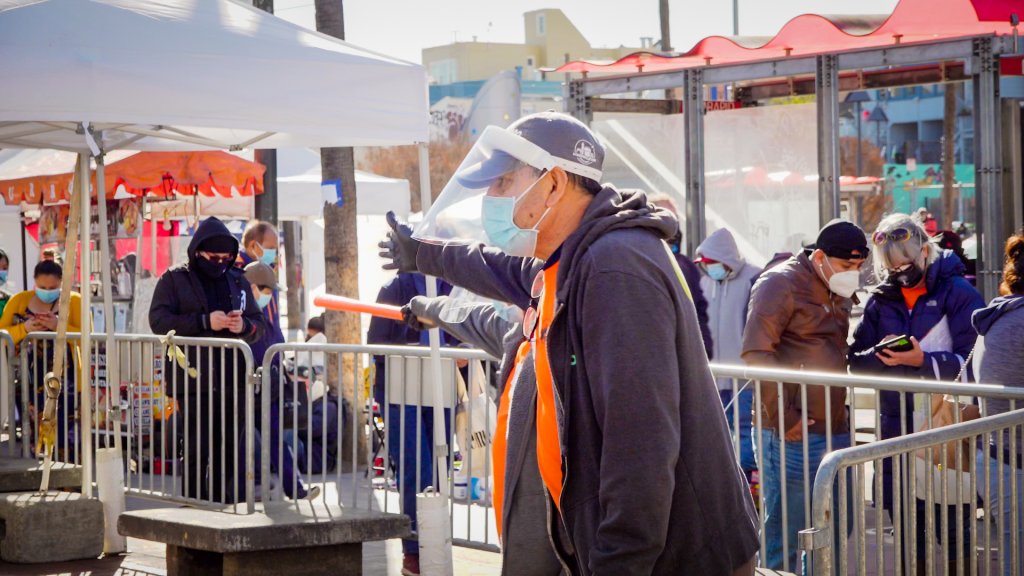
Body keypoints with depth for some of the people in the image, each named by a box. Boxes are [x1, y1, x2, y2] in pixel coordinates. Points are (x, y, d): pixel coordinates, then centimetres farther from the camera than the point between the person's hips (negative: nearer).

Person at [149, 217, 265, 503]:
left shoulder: (238, 282, 17)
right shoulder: (174, 280, 4)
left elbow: (260, 325, 18)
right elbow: (158, 320, -9)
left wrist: (244, 326, -7)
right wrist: (205, 322, -17)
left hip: (232, 382, 4)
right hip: (194, 382, -4)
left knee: (228, 451, 6)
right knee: (197, 450, -7)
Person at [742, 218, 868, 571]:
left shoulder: (839, 292, 17)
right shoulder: (781, 284, -10)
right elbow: (755, 353, -18)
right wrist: (783, 419, -19)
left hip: (834, 429, 9)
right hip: (792, 434, -9)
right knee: (785, 535, -5)